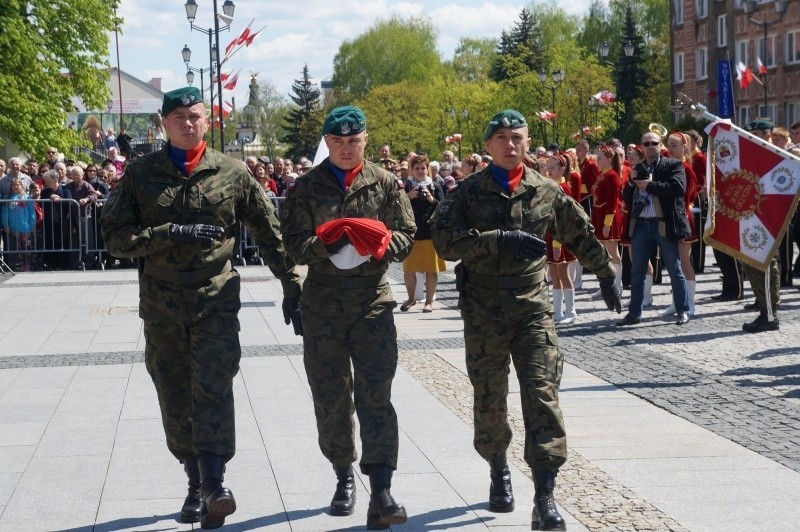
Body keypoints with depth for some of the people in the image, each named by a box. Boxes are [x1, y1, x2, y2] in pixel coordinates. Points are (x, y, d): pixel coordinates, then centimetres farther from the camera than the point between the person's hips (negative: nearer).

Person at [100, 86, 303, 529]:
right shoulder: (141, 174, 4)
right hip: (161, 305, 2)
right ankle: (197, 485, 18)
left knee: (212, 391, -14)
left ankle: (215, 485, -18)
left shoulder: (232, 173, 4)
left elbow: (269, 234, 9)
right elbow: (116, 238, -2)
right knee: (176, 400, 7)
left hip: (217, 300, -2)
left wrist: (292, 286, 7)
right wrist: (173, 233, -15)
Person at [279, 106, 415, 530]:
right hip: (322, 304, 1)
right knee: (330, 398, 9)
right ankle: (344, 476, 28)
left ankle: (381, 494, -13)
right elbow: (293, 243, 0)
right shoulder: (306, 188, 6)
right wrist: (325, 247, -20)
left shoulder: (385, 184, 6)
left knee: (376, 395, -9)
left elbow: (406, 236, 4)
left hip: (373, 302, -1)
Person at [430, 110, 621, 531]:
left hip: (533, 308, 0)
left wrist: (606, 275, 27)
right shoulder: (468, 192, 0)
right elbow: (444, 240, -13)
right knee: (489, 400, 9)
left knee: (542, 395, -10)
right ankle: (499, 471, 35)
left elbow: (581, 236, 20)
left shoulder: (546, 192, 6)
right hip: (483, 311, 0)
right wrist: (499, 240, -22)